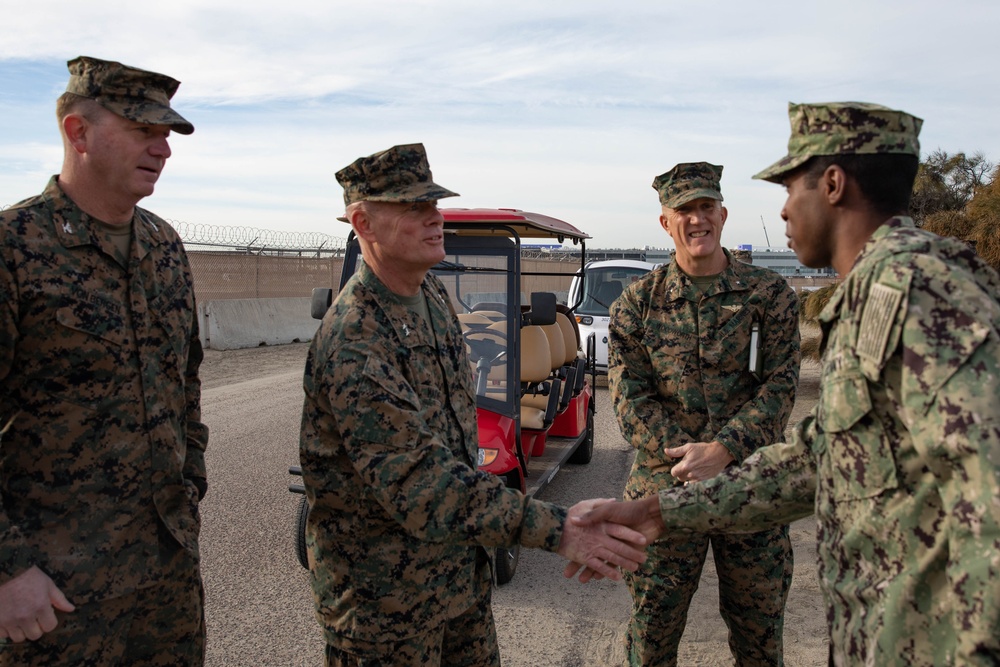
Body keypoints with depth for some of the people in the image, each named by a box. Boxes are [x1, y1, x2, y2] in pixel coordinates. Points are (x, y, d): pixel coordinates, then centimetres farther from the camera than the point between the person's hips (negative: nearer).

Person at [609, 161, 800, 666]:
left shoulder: (770, 294, 1)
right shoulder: (637, 302, 1)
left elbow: (779, 387, -5)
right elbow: (629, 397, -3)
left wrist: (722, 450, -18)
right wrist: (685, 453, -16)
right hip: (663, 487, 0)